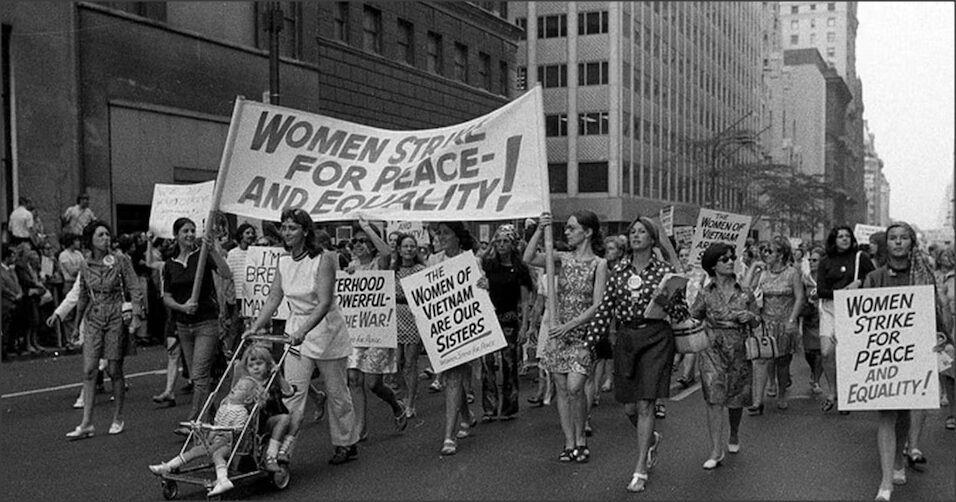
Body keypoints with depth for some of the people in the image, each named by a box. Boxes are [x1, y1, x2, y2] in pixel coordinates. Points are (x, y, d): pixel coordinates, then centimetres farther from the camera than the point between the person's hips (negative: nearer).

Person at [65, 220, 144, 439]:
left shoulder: (121, 262, -3)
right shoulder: (86, 266, 7)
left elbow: (135, 290, -3)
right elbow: (82, 297, 18)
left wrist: (136, 316, -14)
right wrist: (77, 324, 21)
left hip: (116, 318, -3)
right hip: (94, 320, 3)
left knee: (115, 370, 2)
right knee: (89, 371, -3)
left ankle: (118, 419, 15)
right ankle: (86, 424, -2)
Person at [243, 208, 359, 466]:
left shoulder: (323, 259, -17)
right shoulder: (283, 262, 1)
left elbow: (324, 302, -25)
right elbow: (273, 298, 3)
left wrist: (303, 331, -36)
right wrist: (255, 326, -8)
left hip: (326, 329, -5)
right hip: (296, 331, 5)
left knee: (336, 392, 8)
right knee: (292, 390, -4)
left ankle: (346, 444, 25)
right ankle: (284, 448, -4)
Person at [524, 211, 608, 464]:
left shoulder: (599, 264, -5)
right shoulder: (563, 259, 6)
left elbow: (598, 305, -11)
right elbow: (529, 259, -8)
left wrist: (569, 325, -18)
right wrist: (539, 230, -17)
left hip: (583, 331, -4)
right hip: (558, 330, 4)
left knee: (574, 387, -14)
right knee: (561, 388, 5)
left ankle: (581, 439, 8)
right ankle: (569, 443, 15)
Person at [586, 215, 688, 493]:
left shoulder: (666, 270, -2)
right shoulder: (619, 270, 6)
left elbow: (682, 313, 1)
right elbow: (605, 309, 6)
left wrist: (666, 302, -19)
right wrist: (589, 340, 1)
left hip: (656, 339, -4)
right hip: (626, 339, 4)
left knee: (644, 405, -8)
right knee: (629, 407, 8)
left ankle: (640, 470, 0)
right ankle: (652, 439, 41)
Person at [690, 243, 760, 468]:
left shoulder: (745, 292, 4)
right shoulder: (706, 293, 0)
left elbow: (757, 322, 9)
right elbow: (692, 318, 7)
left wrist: (749, 316, -11)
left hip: (738, 350, 2)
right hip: (712, 349, -2)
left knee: (736, 399, 11)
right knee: (714, 399, -10)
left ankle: (734, 436, 40)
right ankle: (716, 451, -7)